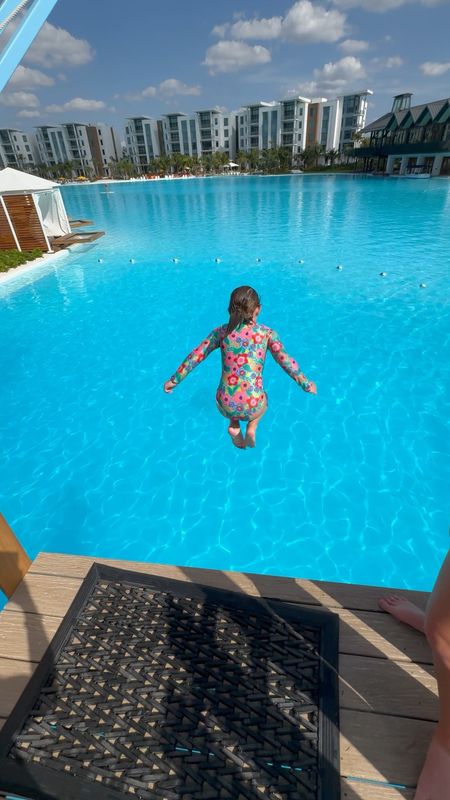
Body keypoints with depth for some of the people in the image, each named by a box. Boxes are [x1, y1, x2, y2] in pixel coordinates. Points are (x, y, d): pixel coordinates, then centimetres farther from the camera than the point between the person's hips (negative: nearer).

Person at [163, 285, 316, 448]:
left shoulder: (221, 331, 2)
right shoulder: (267, 333, -2)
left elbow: (195, 356, 3)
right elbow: (285, 360, -9)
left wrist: (174, 380, 13)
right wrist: (306, 384, 3)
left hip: (225, 406, 2)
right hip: (252, 408, -1)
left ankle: (234, 426, 17)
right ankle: (251, 427, 14)